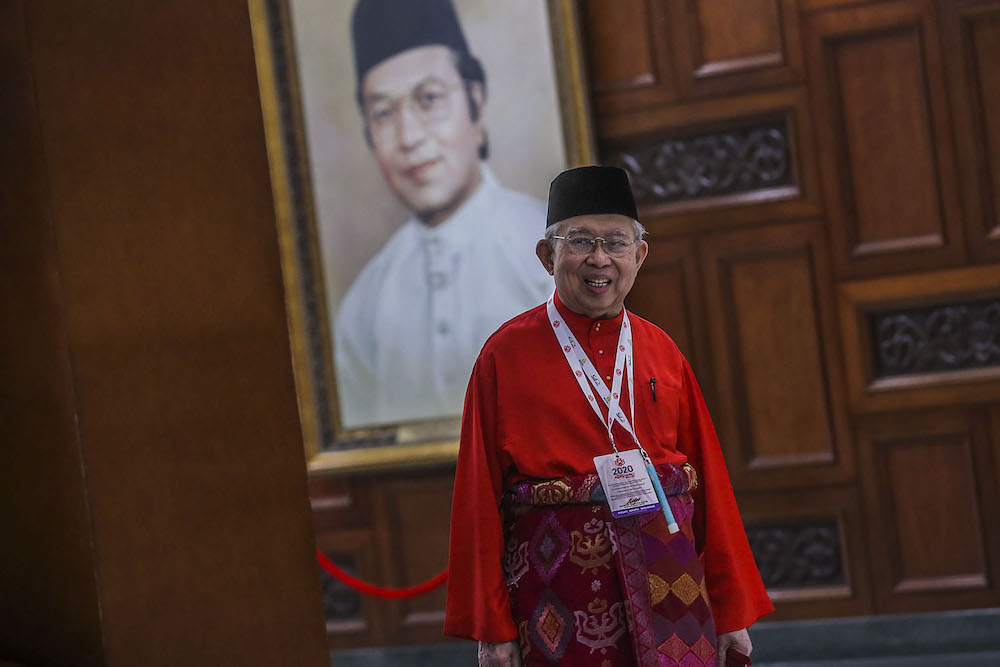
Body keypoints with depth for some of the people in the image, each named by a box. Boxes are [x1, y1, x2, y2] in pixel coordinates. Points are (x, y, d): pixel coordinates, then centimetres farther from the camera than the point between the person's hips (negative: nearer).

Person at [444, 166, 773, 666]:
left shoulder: (661, 351, 9)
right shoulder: (506, 354, -1)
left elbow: (710, 477, 9)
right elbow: (479, 494, -3)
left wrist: (732, 609, 6)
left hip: (664, 567, 3)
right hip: (560, 582, -3)